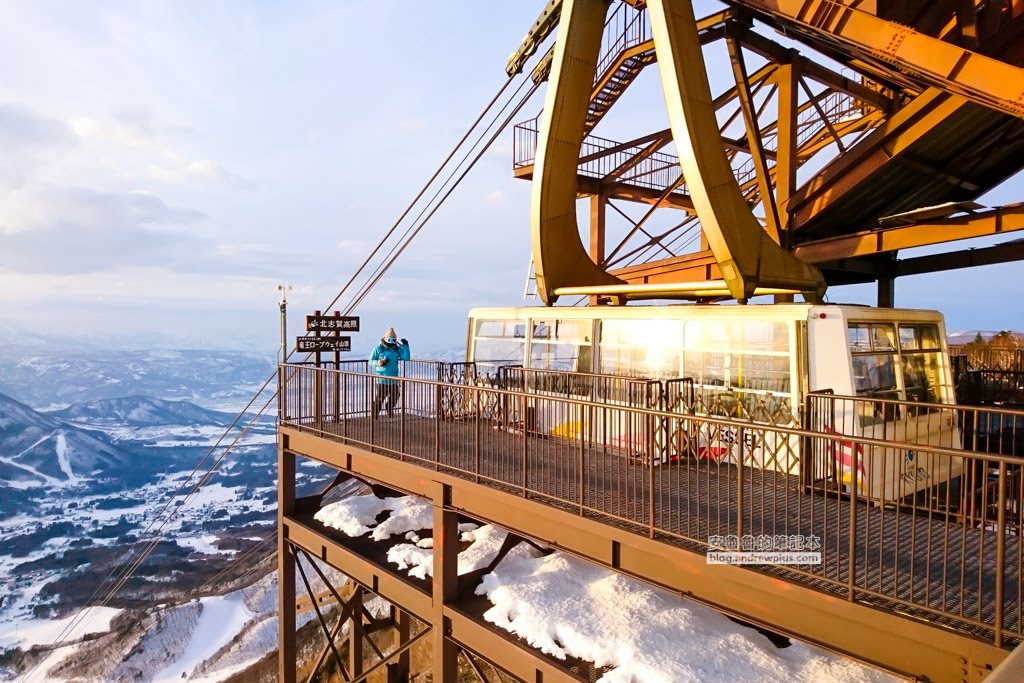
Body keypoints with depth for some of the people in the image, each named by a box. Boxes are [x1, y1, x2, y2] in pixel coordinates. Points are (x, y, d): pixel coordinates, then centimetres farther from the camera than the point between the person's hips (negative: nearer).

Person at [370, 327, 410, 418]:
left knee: (394, 396, 8)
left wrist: (405, 346, -13)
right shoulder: (379, 349, -3)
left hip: (393, 377, 4)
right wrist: (379, 363, -22)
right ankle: (375, 413, 1)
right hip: (382, 377, -4)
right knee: (380, 397, -8)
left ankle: (389, 409, 30)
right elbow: (371, 361, -1)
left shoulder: (397, 349, 8)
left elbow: (406, 357, -2)